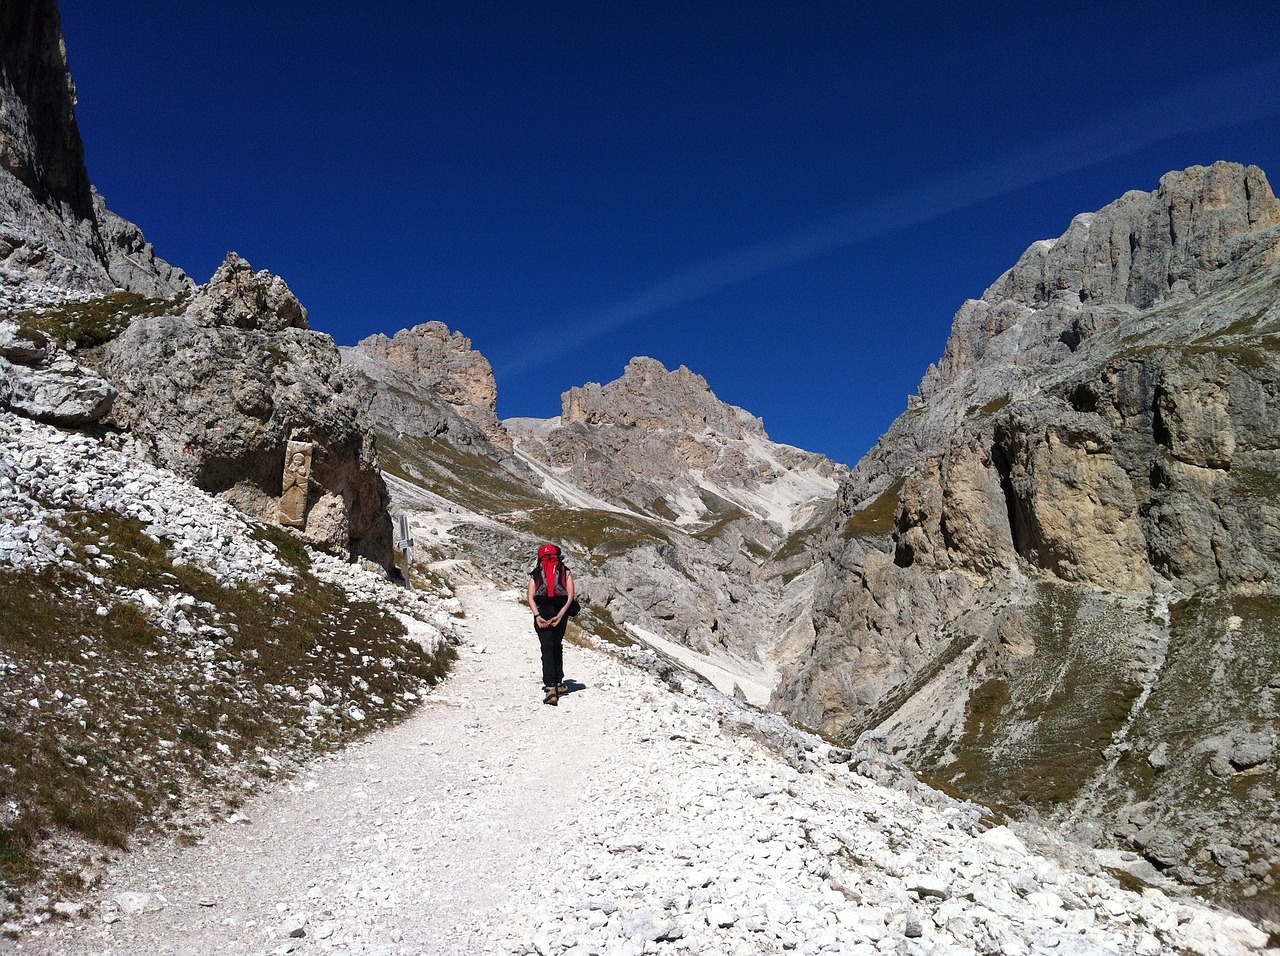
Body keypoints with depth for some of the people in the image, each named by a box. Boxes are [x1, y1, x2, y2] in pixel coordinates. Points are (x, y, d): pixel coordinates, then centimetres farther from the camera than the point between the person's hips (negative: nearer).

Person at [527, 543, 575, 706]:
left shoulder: (535, 573, 17)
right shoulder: (566, 572, 17)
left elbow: (530, 596, 2)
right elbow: (570, 596, 1)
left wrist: (537, 616, -8)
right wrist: (560, 616, -7)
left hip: (541, 612, -1)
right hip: (559, 612, 1)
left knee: (547, 648, -2)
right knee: (557, 646, 21)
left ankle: (550, 687, -16)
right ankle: (558, 682, 23)